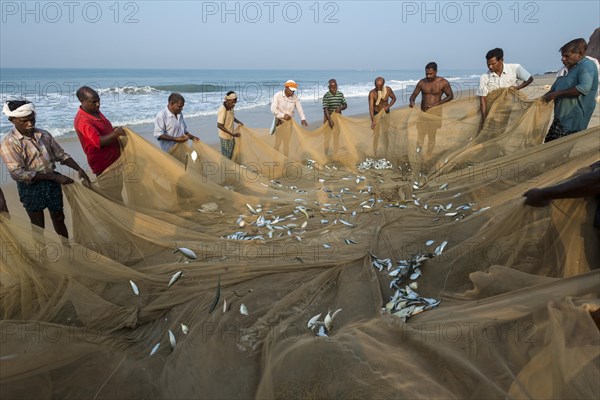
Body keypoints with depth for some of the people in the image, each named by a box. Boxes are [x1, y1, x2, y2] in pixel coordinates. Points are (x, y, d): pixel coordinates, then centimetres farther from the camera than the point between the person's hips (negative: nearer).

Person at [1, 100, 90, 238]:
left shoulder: (44, 135, 1)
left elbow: (61, 155, 8)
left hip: (51, 183, 5)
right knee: (38, 226, 9)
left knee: (59, 218, 18)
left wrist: (79, 169, -11)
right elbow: (17, 173, -21)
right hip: (30, 187, -5)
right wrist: (55, 176, -23)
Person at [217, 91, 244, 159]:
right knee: (226, 157, 4)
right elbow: (219, 126, -26)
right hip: (225, 137, -8)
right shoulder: (222, 110, -26)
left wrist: (239, 122, 0)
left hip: (231, 136, 8)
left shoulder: (231, 108, -1)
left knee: (231, 155, 19)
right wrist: (232, 133, -28)